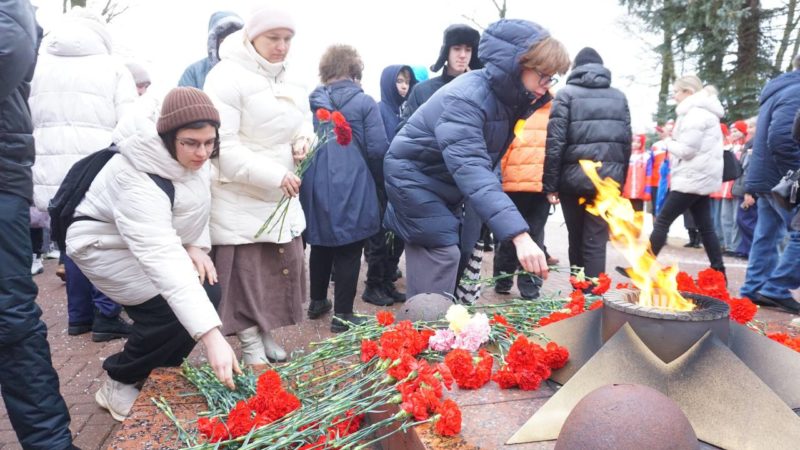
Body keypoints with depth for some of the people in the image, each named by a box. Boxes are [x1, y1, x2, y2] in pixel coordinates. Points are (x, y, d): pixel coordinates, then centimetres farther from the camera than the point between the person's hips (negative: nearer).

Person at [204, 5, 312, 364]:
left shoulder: (290, 79, 8)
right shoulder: (227, 77, -15)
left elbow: (304, 119, 20)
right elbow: (223, 146, -21)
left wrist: (303, 140, -4)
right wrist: (274, 175, -26)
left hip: (283, 197, 7)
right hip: (239, 199, -7)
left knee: (286, 266, 12)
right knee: (246, 272, 0)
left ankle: (265, 334, 29)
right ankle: (251, 344, 16)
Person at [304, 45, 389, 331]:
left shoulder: (310, 102, 5)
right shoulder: (364, 103, -6)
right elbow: (378, 149, -10)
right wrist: (379, 180, 7)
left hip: (315, 188, 5)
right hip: (351, 189, -4)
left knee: (320, 245, 20)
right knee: (348, 252, 4)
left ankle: (317, 302, 33)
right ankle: (342, 315, 10)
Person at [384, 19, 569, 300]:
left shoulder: (509, 96, -4)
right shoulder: (466, 98, -33)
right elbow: (471, 169, -48)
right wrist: (518, 235, -55)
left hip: (443, 182, 9)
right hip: (414, 176, -9)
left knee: (428, 256, 13)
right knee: (443, 253, -14)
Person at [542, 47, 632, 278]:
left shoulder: (566, 94, 3)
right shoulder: (619, 97, 14)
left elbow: (555, 142, -6)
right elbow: (627, 141, 10)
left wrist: (550, 184, -5)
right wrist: (620, 180, 14)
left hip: (574, 178, -2)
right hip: (608, 178, 2)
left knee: (576, 241, 13)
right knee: (596, 242, 3)